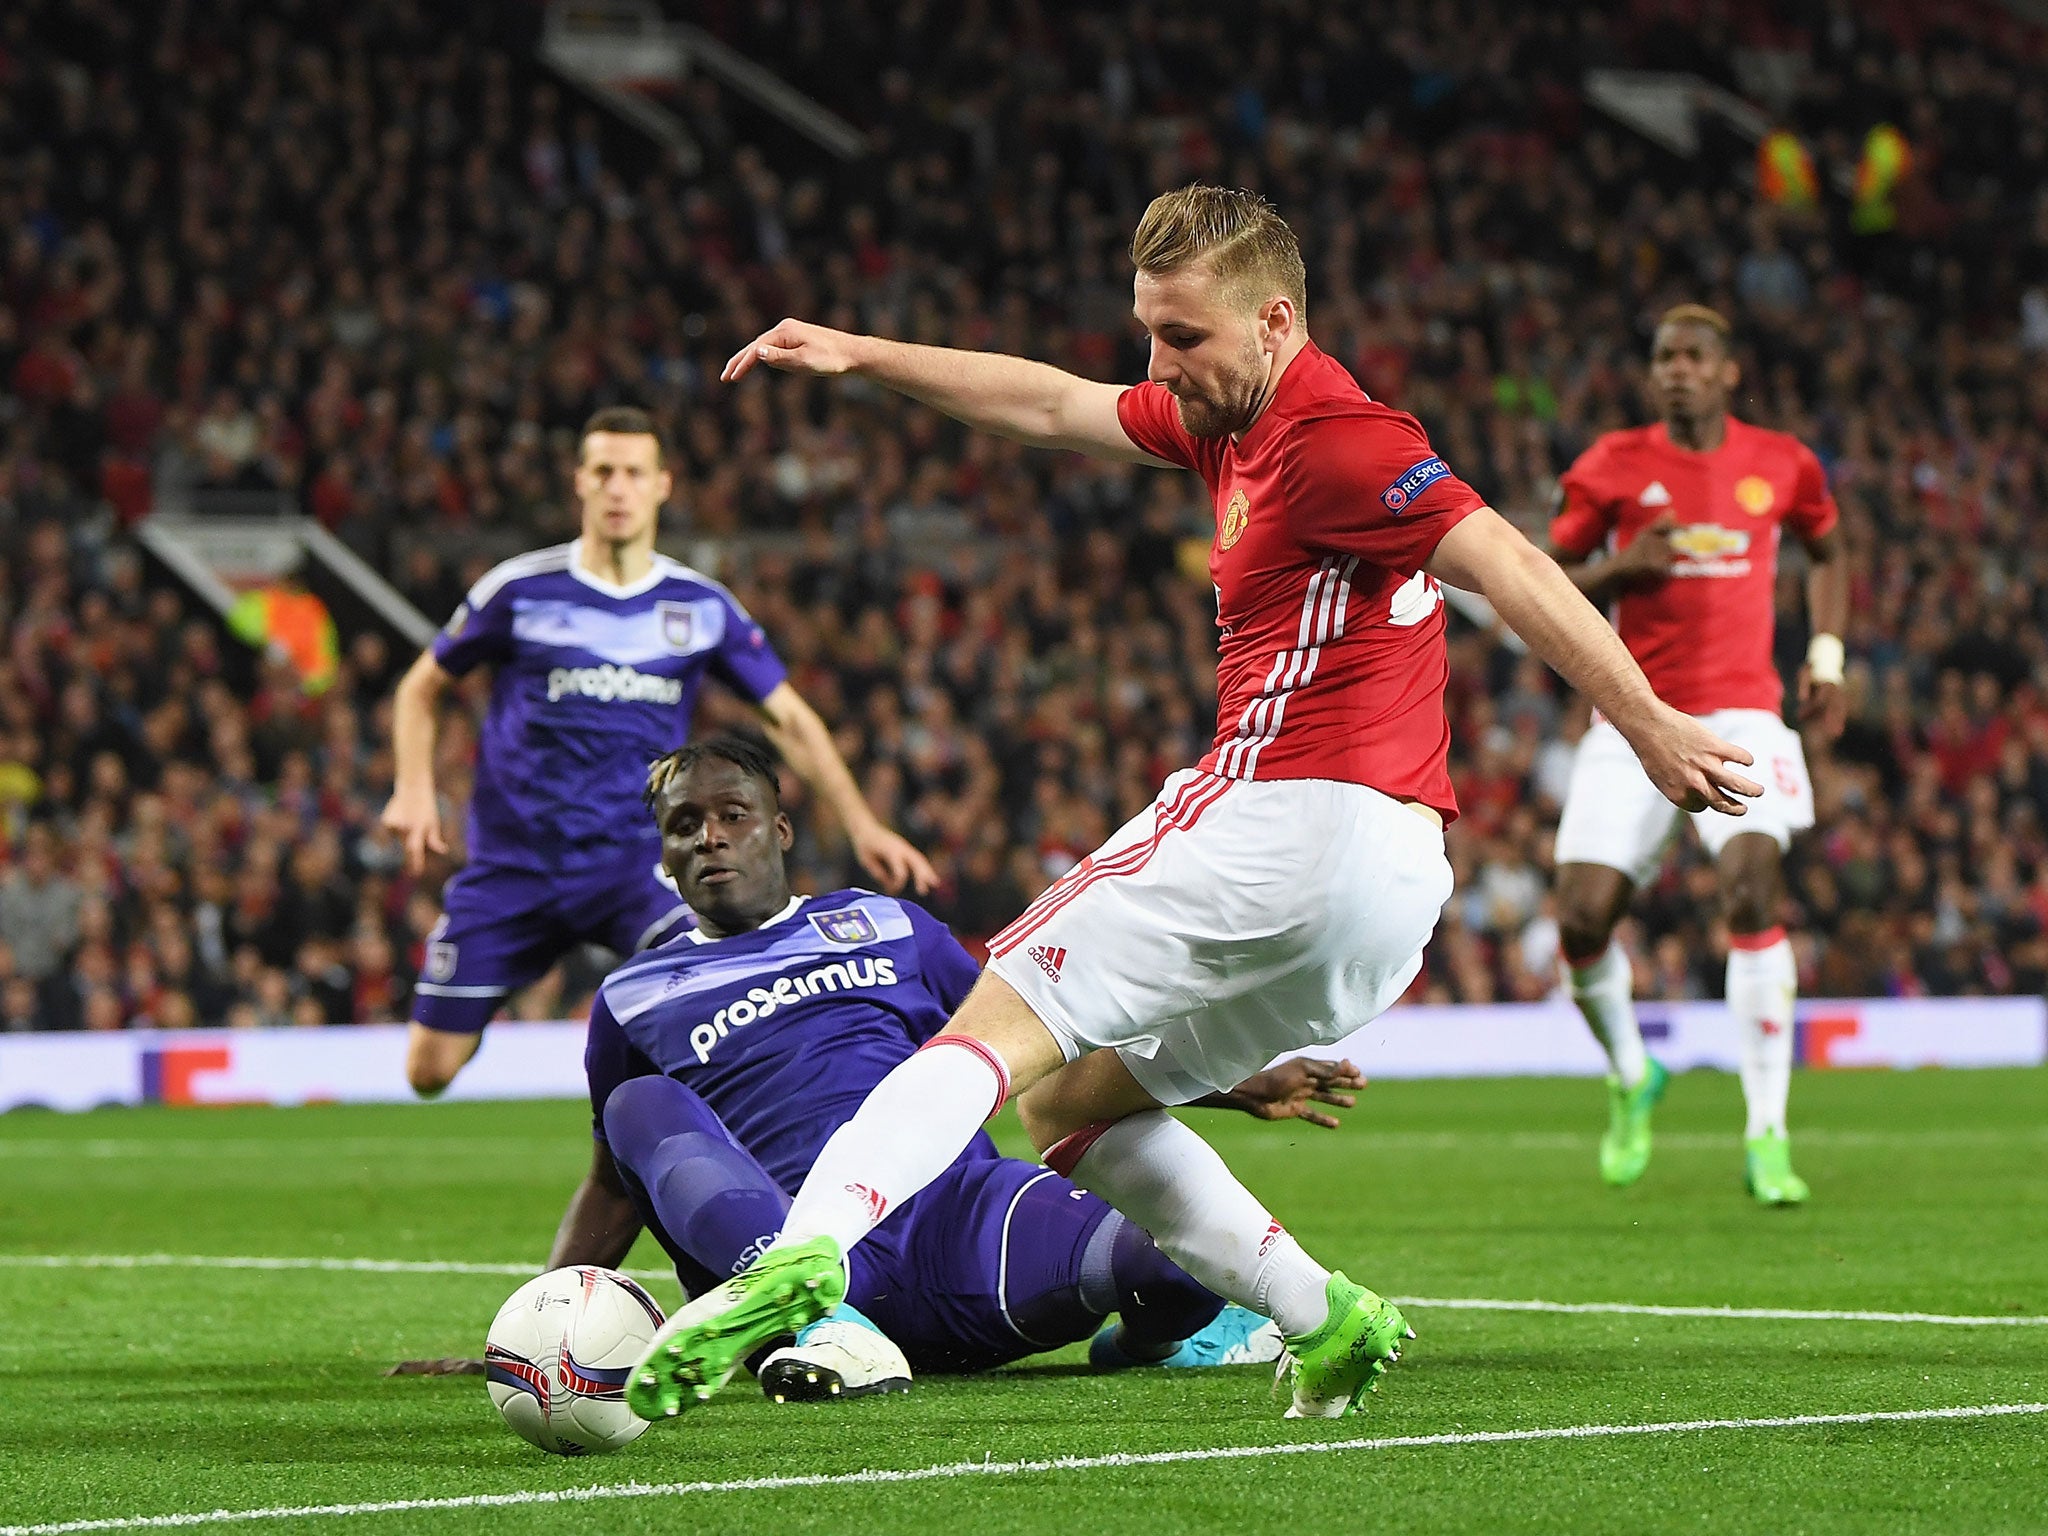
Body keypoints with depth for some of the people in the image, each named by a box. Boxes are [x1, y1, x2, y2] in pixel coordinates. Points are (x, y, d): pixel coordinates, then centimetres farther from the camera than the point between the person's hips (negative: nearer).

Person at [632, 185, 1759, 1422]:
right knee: (1071, 1098, 19)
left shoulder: (1329, 436, -10)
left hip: (1289, 815, -10)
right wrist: (859, 355, 30)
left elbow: (1506, 562, -18)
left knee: (1001, 1030, -14)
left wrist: (1649, 725, -24)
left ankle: (807, 1243, -33)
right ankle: (1322, 1318, 6)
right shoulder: (1226, 417, 19)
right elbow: (1053, 406, 31)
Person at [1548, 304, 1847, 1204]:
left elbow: (1826, 553, 25)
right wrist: (1620, 566, -12)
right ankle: (1629, 1076, 24)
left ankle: (1767, 1134, -18)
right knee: (1584, 918, -9)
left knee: (1753, 887, -24)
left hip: (1740, 712, -1)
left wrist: (1827, 656, 12)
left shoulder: (1783, 465, 6)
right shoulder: (1611, 468, 2)